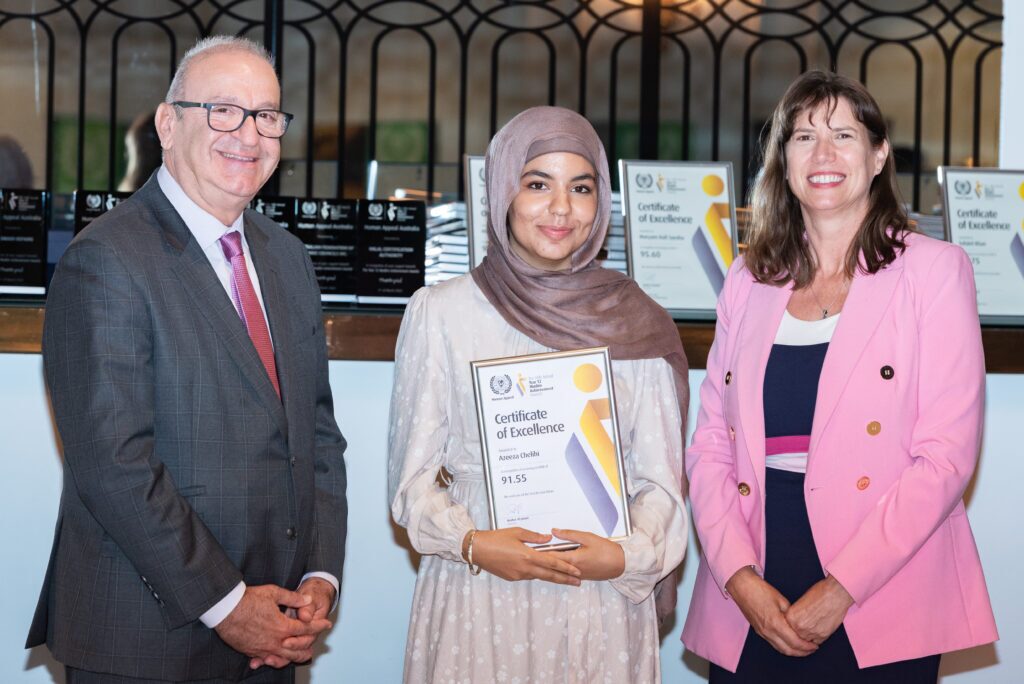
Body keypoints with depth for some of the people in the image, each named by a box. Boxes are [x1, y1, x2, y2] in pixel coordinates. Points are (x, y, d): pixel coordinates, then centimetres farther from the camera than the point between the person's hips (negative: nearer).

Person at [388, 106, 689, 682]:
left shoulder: (638, 324, 3)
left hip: (601, 605, 1)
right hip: (477, 600, -1)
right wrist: (472, 544, -15)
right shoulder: (442, 311, 0)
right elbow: (412, 476, 2)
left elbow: (661, 479, 5)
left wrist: (628, 554, -13)